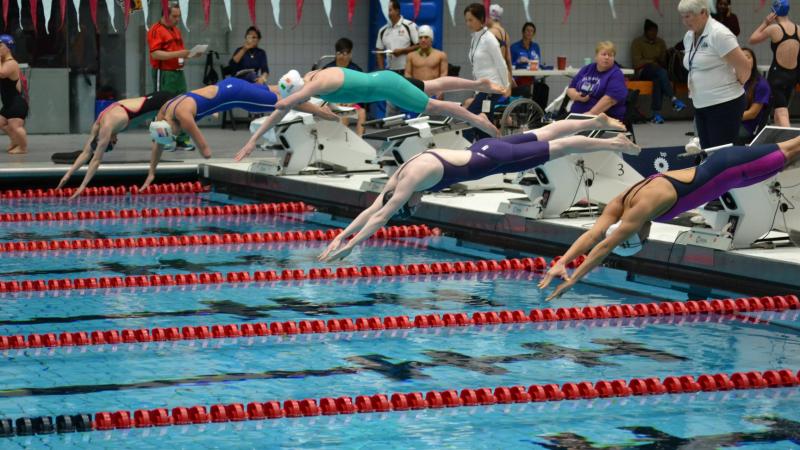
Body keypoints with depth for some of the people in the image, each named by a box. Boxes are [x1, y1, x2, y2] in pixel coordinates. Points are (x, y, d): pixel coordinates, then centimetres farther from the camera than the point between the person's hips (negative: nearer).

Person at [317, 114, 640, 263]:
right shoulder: (399, 176, -5)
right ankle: (597, 122, 39)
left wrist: (349, 246, -30)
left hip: (491, 160, -7)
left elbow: (381, 217, -30)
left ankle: (615, 143, 21)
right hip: (481, 150, 7)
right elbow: (372, 209, -1)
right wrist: (341, 235, -8)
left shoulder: (411, 181, -27)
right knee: (543, 136, 23)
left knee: (558, 148, 7)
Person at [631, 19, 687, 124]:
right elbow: (637, 62, -3)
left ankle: (656, 113, -46)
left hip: (657, 72, 3)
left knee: (658, 80, -37)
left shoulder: (660, 43, 18)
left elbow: (664, 60, 13)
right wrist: (654, 63, -9)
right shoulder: (637, 42, 7)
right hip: (644, 71, -3)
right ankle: (673, 100, -49)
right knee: (661, 72, -37)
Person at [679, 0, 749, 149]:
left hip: (724, 104, -8)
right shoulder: (688, 37, 9)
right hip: (700, 105, 8)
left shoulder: (719, 34, -17)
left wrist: (733, 86, -3)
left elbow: (743, 68, -18)